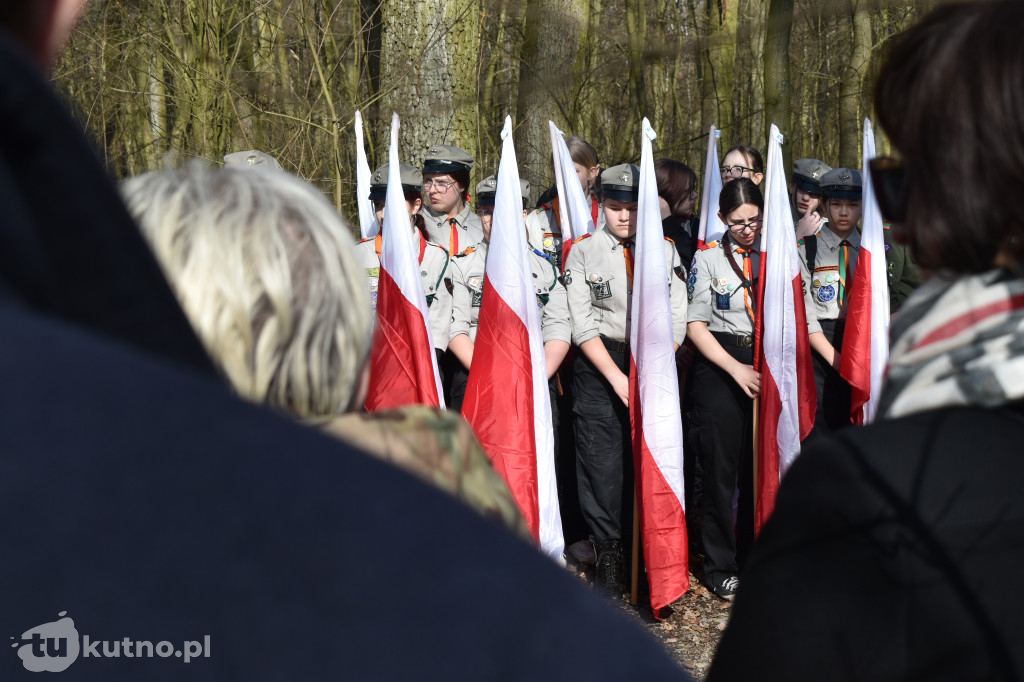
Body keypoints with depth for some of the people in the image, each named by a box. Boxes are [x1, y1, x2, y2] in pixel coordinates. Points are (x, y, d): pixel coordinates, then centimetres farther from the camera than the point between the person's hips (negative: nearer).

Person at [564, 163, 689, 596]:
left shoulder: (665, 251, 8)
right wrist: (617, 378, -10)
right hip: (599, 365, -1)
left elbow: (676, 321, 5)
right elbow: (582, 324, -3)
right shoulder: (583, 252, 3)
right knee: (603, 463, -4)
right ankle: (608, 557, 6)